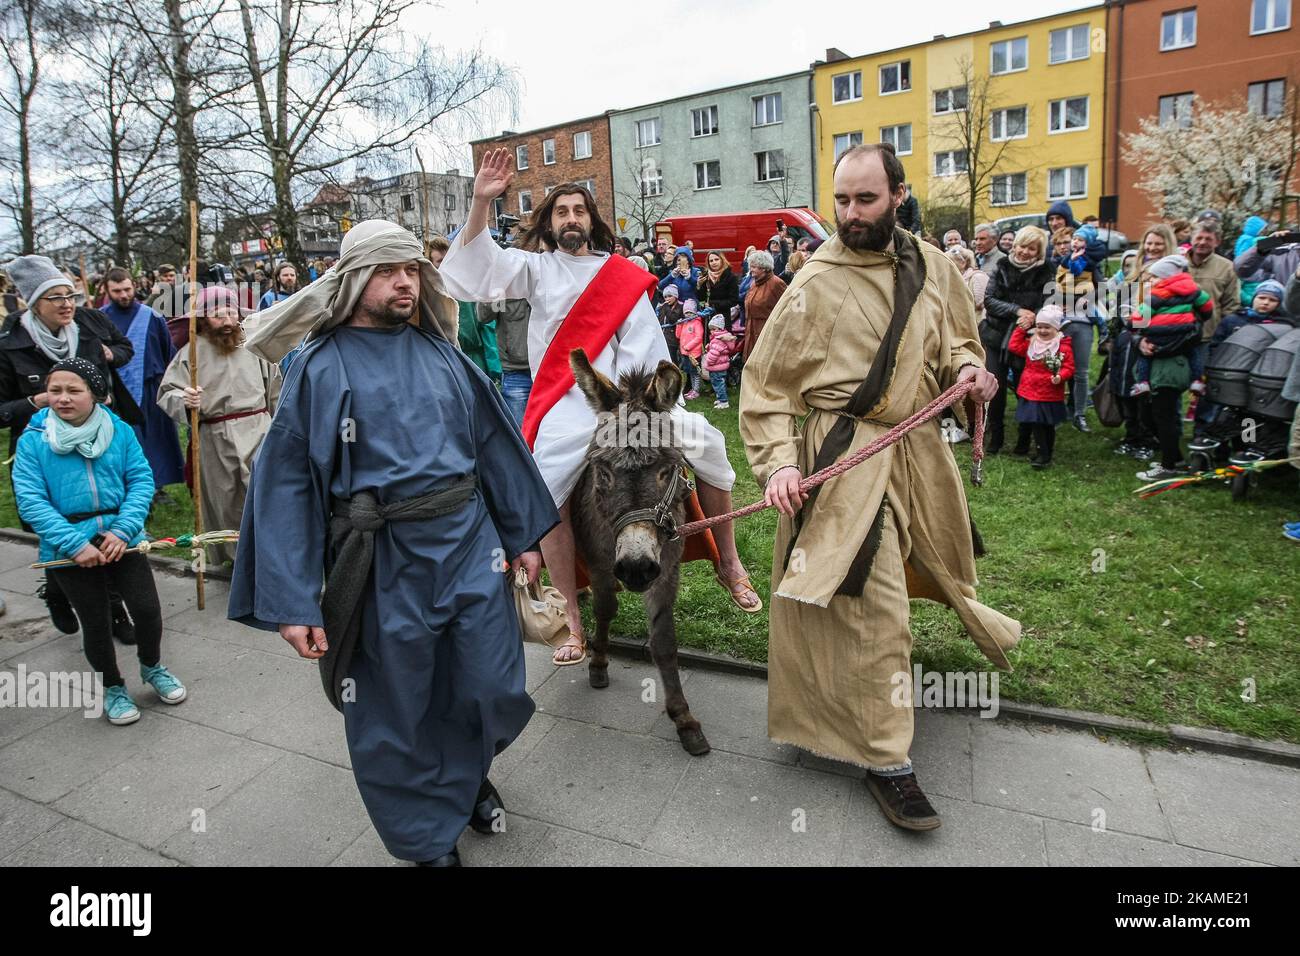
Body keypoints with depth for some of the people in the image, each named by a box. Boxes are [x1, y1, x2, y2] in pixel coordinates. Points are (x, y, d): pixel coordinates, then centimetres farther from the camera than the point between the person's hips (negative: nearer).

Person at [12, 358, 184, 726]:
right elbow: (30, 500, -11)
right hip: (68, 551, -1)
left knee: (147, 609, -1)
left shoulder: (119, 430, -2)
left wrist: (123, 530, -17)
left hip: (122, 540, 1)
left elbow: (141, 480, -5)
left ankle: (152, 666, 30)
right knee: (96, 622, 10)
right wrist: (75, 544, -20)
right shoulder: (32, 441, -6)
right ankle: (112, 687, 35)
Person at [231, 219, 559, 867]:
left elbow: (494, 441, 11)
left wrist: (523, 533, 11)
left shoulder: (442, 352, 7)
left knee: (492, 690, 12)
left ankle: (467, 775, 48)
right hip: (384, 563, -3)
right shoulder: (320, 367, -3)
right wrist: (292, 601, -10)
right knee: (395, 712, 12)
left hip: (471, 544, 3)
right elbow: (285, 481, -5)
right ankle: (428, 840, 38)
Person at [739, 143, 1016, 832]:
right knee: (872, 609, -4)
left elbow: (955, 338, 21)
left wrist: (965, 365, -3)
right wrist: (778, 461, -21)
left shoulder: (933, 267, 5)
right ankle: (885, 760, 9)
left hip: (917, 447, 6)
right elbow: (765, 380, -9)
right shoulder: (816, 284, -10)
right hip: (847, 457, -5)